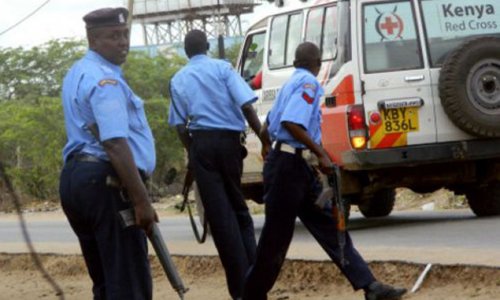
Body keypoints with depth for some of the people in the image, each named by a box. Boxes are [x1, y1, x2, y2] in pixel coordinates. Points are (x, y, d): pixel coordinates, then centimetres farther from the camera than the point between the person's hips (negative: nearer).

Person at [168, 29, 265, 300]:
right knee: (238, 208, 15)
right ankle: (253, 275, 10)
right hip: (228, 140, -1)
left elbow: (180, 125, 6)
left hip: (200, 143, 1)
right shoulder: (222, 68, 3)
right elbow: (246, 105, -8)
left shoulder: (178, 80, 11)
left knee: (219, 214, 1)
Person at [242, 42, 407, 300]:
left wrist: (271, 154, 41)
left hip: (297, 166, 10)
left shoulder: (291, 83, 19)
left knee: (329, 228, 3)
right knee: (276, 237, -3)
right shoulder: (308, 82, -10)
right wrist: (321, 154, -21)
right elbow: (292, 123, -25)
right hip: (287, 165, -10)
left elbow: (266, 130, 25)